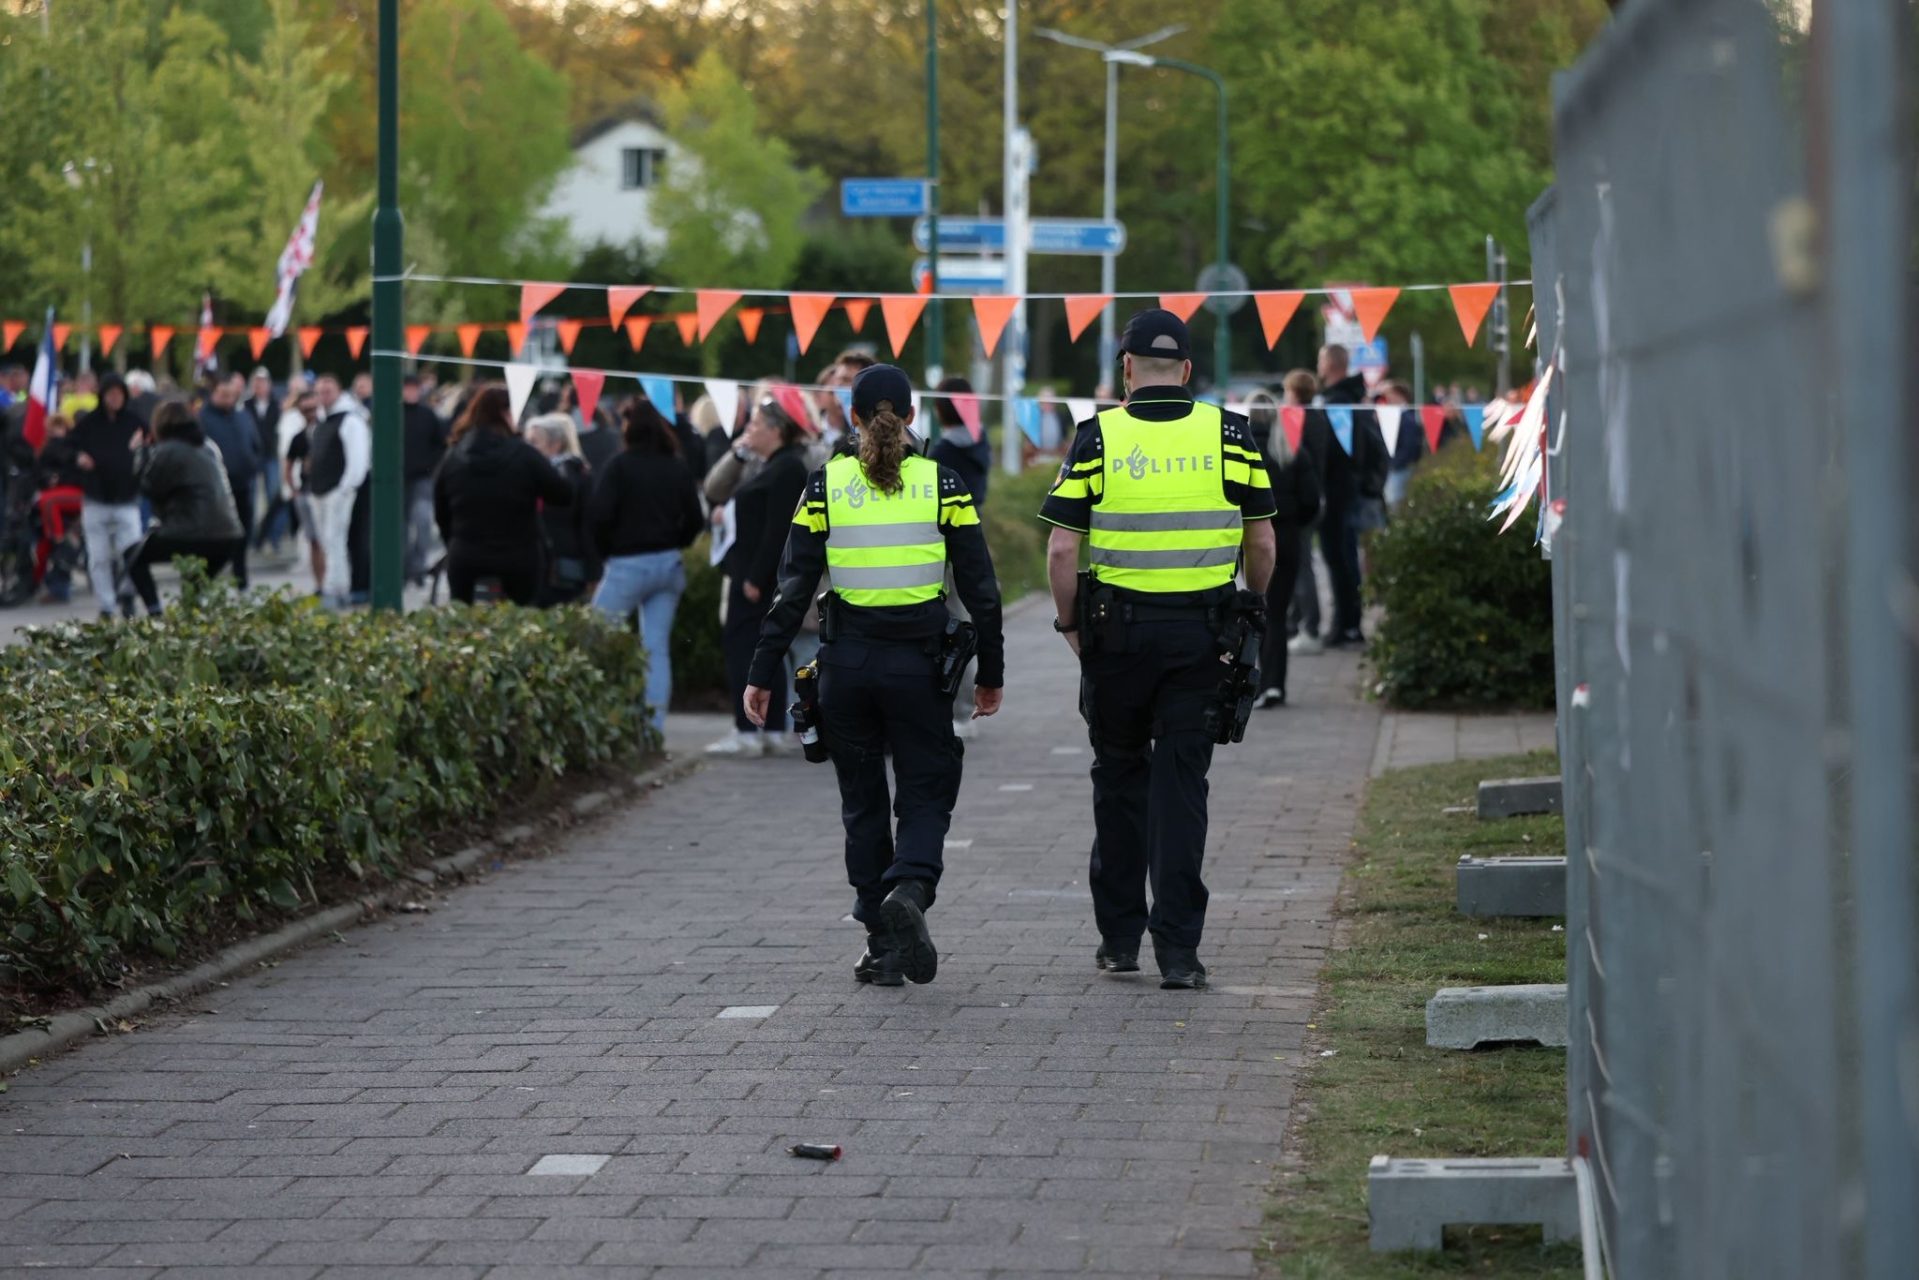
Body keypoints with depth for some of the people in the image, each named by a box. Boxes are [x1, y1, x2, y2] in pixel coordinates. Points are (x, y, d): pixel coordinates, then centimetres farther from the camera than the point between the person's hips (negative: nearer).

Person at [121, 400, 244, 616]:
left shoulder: (167, 451, -7)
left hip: (191, 534, -7)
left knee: (137, 560, 10)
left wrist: (141, 452, 13)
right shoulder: (209, 447, 17)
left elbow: (149, 487, 1)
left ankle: (155, 613, -5)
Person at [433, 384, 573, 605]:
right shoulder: (523, 455, -11)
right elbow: (563, 495, -7)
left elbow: (441, 513, 11)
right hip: (518, 563, -3)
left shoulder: (452, 458, 2)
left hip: (465, 562, 3)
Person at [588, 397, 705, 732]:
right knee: (658, 648, 6)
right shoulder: (679, 468, 3)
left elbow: (599, 514, -16)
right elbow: (695, 519, 5)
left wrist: (603, 548, 0)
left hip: (628, 564, -5)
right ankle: (655, 727, 3)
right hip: (668, 565, 5)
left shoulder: (620, 465, -12)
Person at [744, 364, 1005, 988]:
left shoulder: (826, 485, -1)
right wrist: (990, 673, 8)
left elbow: (793, 588, -4)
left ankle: (883, 946, 11)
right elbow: (980, 586, -1)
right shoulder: (941, 483, -1)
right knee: (925, 794, 9)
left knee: (863, 803, 13)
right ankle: (910, 888, -21)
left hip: (848, 662, 1)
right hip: (919, 664, -1)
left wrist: (763, 674, 0)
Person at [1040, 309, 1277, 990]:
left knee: (1119, 775, 15)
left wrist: (1071, 625, 5)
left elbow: (1062, 549, -7)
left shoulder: (1098, 437, -4)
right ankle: (1177, 948, -5)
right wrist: (1251, 613, 19)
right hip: (1200, 631, 0)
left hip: (1117, 629, 0)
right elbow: (1262, 542, 3)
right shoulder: (1228, 436, 0)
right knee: (1181, 784, 1)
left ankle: (1120, 936, 19)